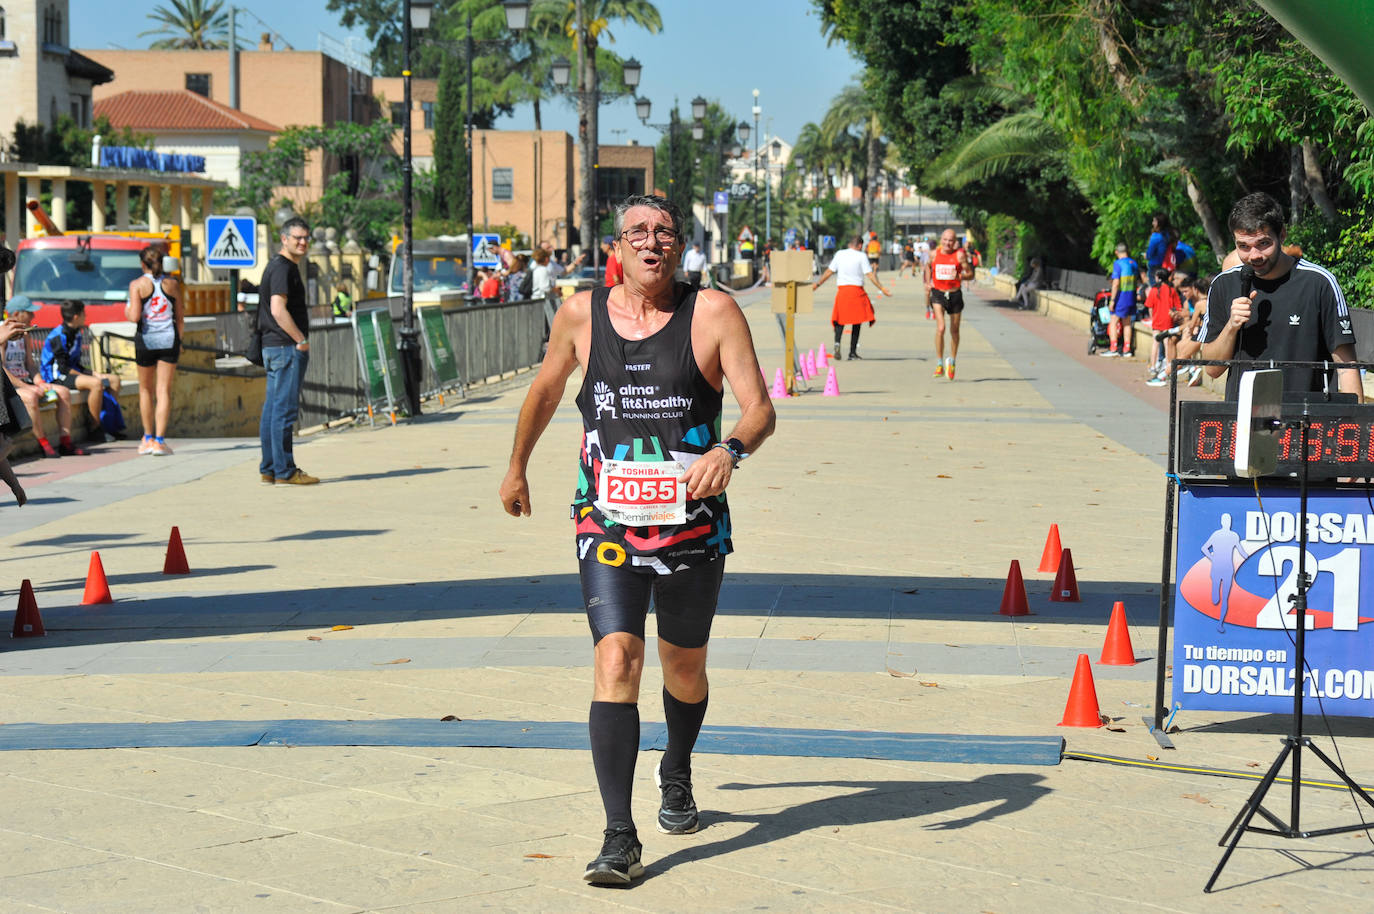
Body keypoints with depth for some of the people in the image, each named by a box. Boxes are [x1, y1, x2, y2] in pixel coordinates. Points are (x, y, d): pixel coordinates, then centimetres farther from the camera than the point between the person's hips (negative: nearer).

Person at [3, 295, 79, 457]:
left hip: (25, 384, 9)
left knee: (64, 393, -6)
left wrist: (39, 383, -3)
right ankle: (43, 444, -28)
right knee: (30, 397, -38)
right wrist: (27, 387, -23)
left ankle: (65, 442, -10)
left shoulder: (23, 338, 16)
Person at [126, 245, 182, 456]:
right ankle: (159, 441, -7)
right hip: (169, 339, 1)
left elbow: (135, 317, -12)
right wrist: (178, 341, 20)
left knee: (146, 389, 16)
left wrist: (127, 311, 11)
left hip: (146, 339, -1)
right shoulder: (172, 284, 4)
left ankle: (148, 438, 21)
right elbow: (180, 317, 8)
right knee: (164, 391, 0)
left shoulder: (138, 285, -4)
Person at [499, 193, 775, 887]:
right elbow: (545, 391, 19)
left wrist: (729, 449, -31)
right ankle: (620, 838, -17)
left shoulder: (713, 312, -6)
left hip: (692, 527, 0)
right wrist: (517, 467, 28)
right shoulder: (581, 315, 1)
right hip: (607, 525, 0)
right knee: (616, 659, -16)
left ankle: (677, 773, 48)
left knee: (684, 667, 16)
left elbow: (760, 408, -11)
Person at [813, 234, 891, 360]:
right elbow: (870, 275, -7)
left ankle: (837, 342, -19)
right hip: (856, 290, -3)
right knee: (857, 321, 6)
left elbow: (829, 272, 12)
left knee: (840, 320, 10)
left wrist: (818, 284, 23)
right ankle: (852, 352, 4)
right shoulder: (861, 256, -1)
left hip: (841, 289, 3)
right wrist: (881, 288, -6)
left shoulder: (839, 254, 9)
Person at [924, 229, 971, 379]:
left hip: (955, 294, 0)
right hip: (938, 294, 0)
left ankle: (952, 362, 33)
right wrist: (928, 282, 10)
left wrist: (960, 276, -24)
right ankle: (939, 364, -12)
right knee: (940, 328, -18)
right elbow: (928, 266, 21)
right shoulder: (934, 254, -1)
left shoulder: (959, 255, -7)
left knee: (954, 331, 12)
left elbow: (970, 273, -5)